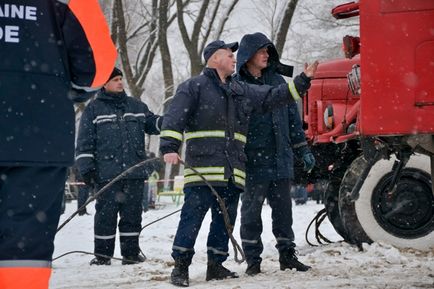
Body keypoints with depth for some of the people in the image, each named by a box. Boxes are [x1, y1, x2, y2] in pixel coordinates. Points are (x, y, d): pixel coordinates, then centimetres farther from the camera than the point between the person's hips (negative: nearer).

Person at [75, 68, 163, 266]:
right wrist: (86, 167, -5)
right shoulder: (94, 109, 4)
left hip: (135, 172, 4)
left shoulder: (136, 106, 16)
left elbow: (152, 123, 20)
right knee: (106, 214, -2)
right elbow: (84, 141, 2)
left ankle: (131, 253, 14)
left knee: (132, 213, 6)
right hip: (107, 173, -4)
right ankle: (102, 255, 6)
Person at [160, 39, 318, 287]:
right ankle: (181, 266, -4)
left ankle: (216, 265, 17)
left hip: (232, 171, 7)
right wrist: (170, 147, -19)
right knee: (192, 215, -9)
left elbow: (273, 97, 27)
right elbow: (174, 118, -6)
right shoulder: (193, 87, 2)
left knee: (225, 218, 8)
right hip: (202, 167, -7)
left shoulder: (242, 91, 23)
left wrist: (303, 81, 22)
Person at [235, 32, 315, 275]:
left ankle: (287, 254, 19)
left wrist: (303, 150, 13)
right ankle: (253, 259, 10)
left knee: (283, 209, 9)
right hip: (252, 161, -4)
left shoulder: (278, 81, 11)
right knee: (251, 211, 2)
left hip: (280, 159, 4)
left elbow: (292, 117, 15)